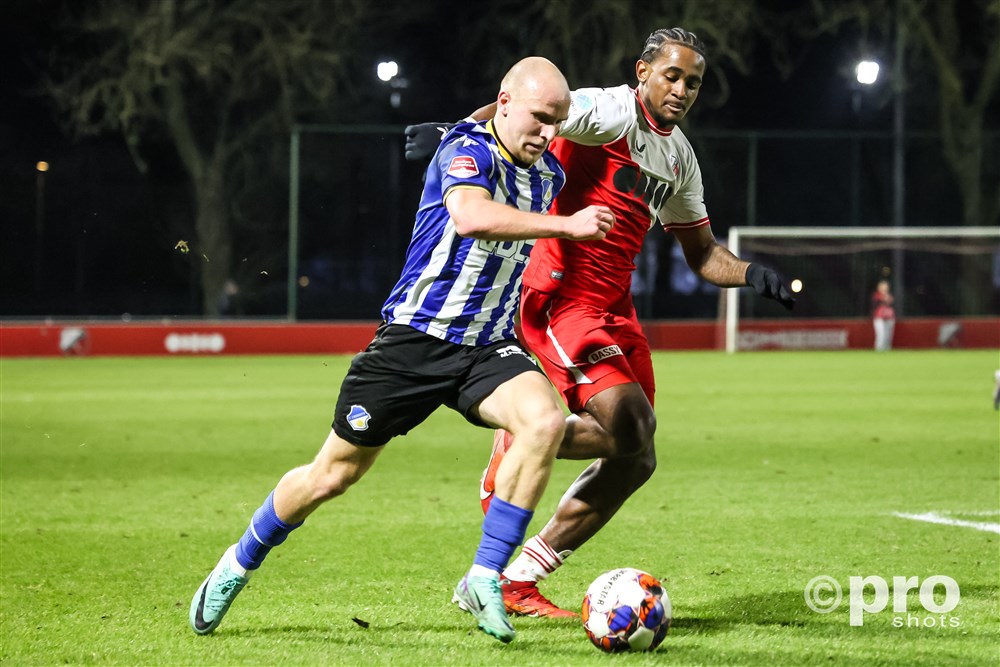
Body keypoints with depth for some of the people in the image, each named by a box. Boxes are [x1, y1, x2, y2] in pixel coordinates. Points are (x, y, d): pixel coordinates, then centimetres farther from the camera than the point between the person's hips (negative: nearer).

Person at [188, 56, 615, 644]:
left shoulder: (548, 175, 7)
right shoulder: (467, 150, -16)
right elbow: (470, 216, -38)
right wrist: (566, 225, -34)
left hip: (488, 344, 5)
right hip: (417, 335, -5)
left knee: (545, 421, -26)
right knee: (333, 475, 4)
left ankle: (484, 579, -19)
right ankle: (238, 566, 30)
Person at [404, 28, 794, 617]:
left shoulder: (680, 157, 16)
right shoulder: (612, 114, -10)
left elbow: (702, 252, 26)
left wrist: (752, 275, 7)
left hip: (614, 306, 9)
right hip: (560, 294, -9)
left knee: (636, 459, 4)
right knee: (628, 425, -25)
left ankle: (517, 581, 12)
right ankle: (519, 446, 2)